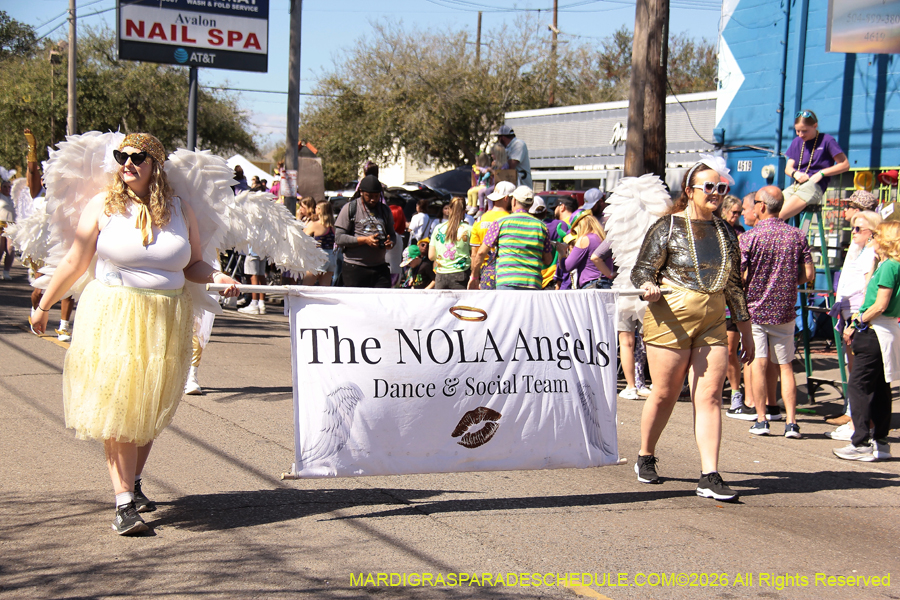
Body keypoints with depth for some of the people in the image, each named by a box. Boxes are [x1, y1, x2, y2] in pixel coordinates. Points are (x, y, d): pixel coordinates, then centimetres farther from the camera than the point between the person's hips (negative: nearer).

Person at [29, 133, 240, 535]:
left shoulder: (180, 211, 6)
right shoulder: (103, 205, 0)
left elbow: (193, 265, 10)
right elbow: (75, 262, 5)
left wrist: (217, 277, -10)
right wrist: (44, 305, 8)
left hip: (165, 321, 3)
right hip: (113, 318, -3)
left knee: (149, 410, 10)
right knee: (117, 408, -8)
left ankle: (133, 483, 29)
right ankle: (124, 502, -6)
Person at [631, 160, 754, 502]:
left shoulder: (724, 232, 14)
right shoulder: (668, 227, -2)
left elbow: (734, 285, 19)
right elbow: (641, 270, -3)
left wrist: (745, 330, 18)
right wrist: (648, 287, -26)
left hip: (713, 322, 4)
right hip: (671, 318, -4)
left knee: (709, 397, -4)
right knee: (665, 395, 3)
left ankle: (709, 477, -5)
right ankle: (645, 458, 25)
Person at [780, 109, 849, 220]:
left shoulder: (827, 140, 1)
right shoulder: (797, 142, 18)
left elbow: (845, 165, 0)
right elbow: (788, 168, 18)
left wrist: (821, 173, -10)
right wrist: (795, 173, -6)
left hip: (815, 186, -6)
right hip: (795, 186, 6)